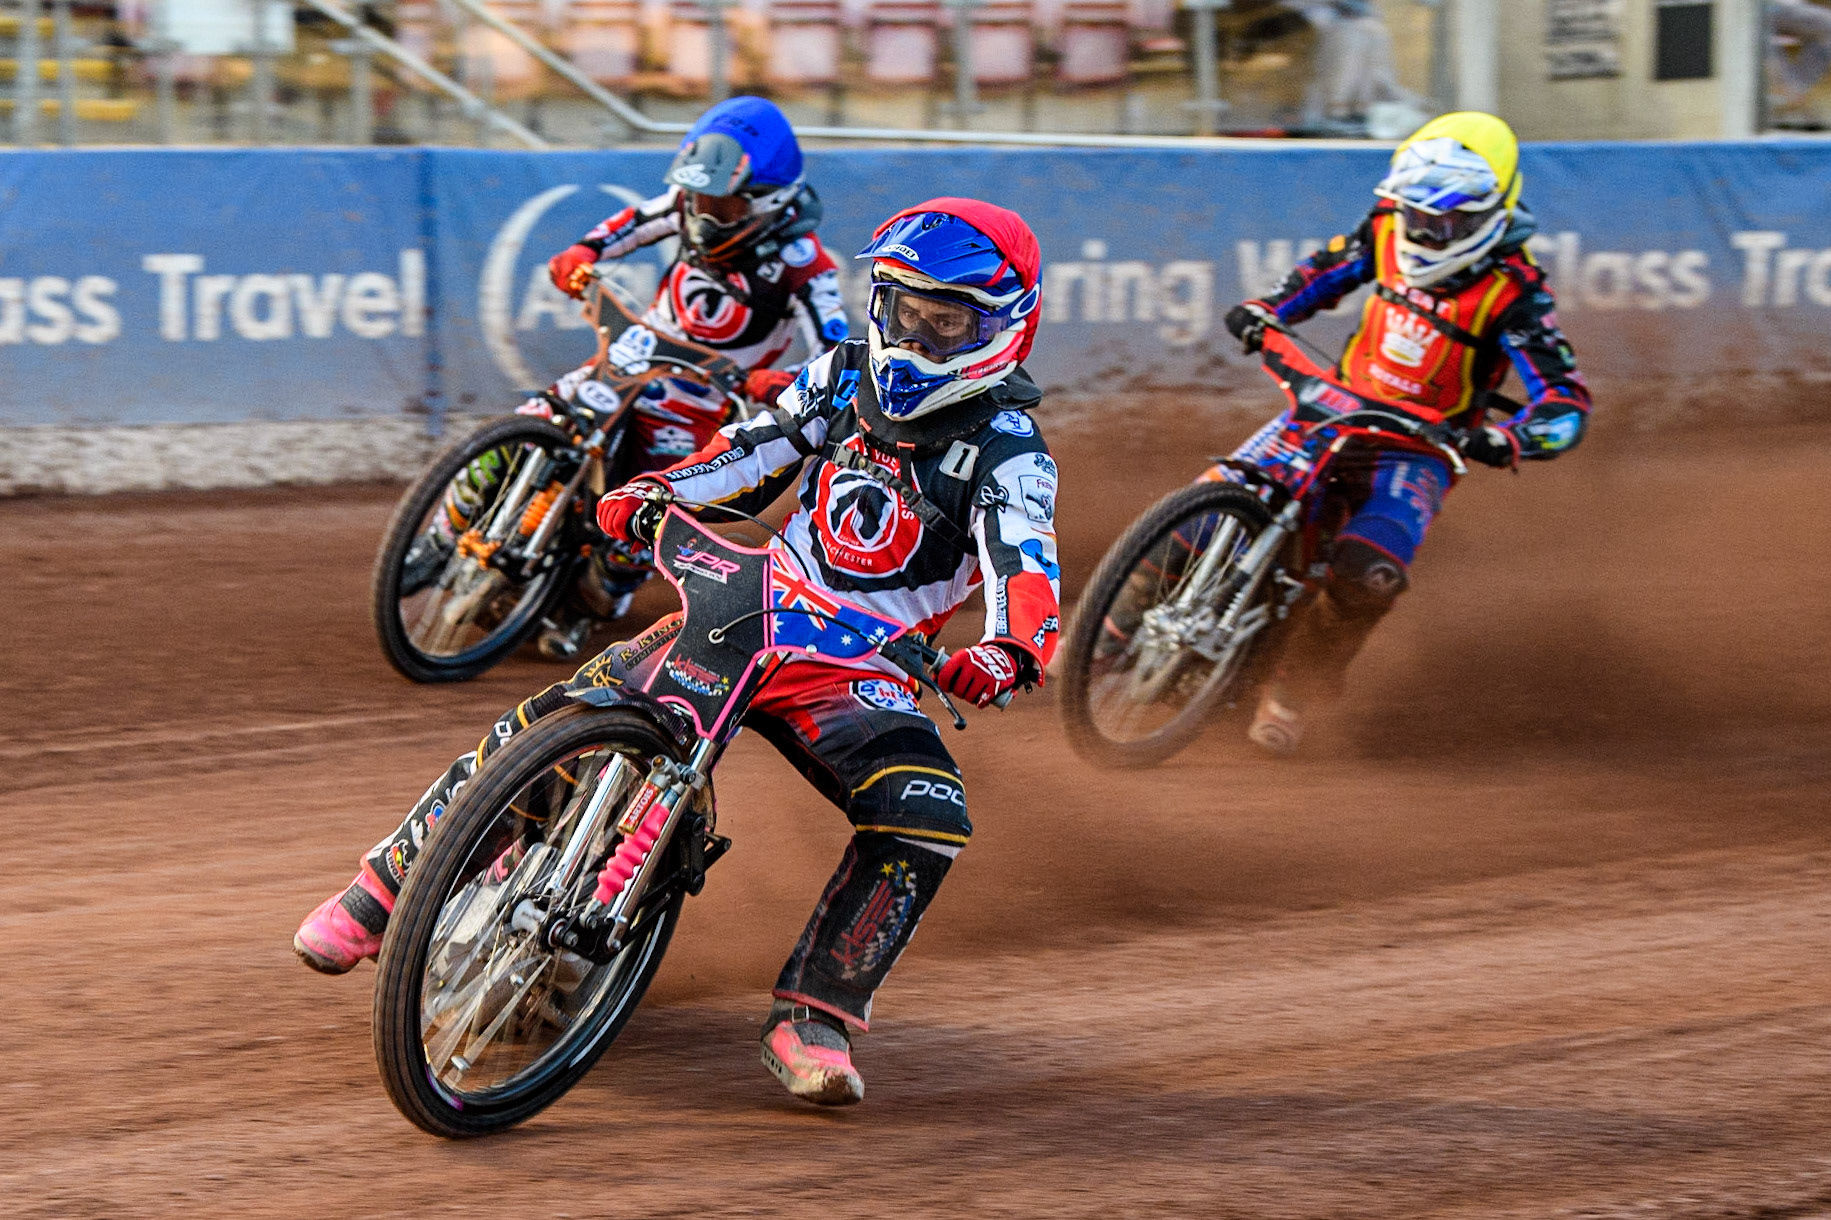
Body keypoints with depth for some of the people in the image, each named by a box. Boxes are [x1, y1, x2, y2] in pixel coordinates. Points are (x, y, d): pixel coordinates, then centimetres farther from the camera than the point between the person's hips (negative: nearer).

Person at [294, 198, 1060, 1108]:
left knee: (926, 819, -30)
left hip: (857, 672, -3)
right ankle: (387, 883, 6)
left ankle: (815, 1016, -17)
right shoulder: (845, 376, 8)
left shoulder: (1006, 448, -9)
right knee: (550, 725, -11)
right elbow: (749, 455, 15)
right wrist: (649, 493, -4)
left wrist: (1009, 651, -46)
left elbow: (1024, 562, -24)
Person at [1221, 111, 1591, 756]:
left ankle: (1293, 692, -5)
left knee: (1365, 573, -28)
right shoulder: (1389, 229, -4)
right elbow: (1329, 267, 17)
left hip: (1420, 446, -4)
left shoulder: (1513, 293, -19)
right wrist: (1266, 309, -1)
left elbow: (1566, 403, -22)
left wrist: (1504, 440, -42)